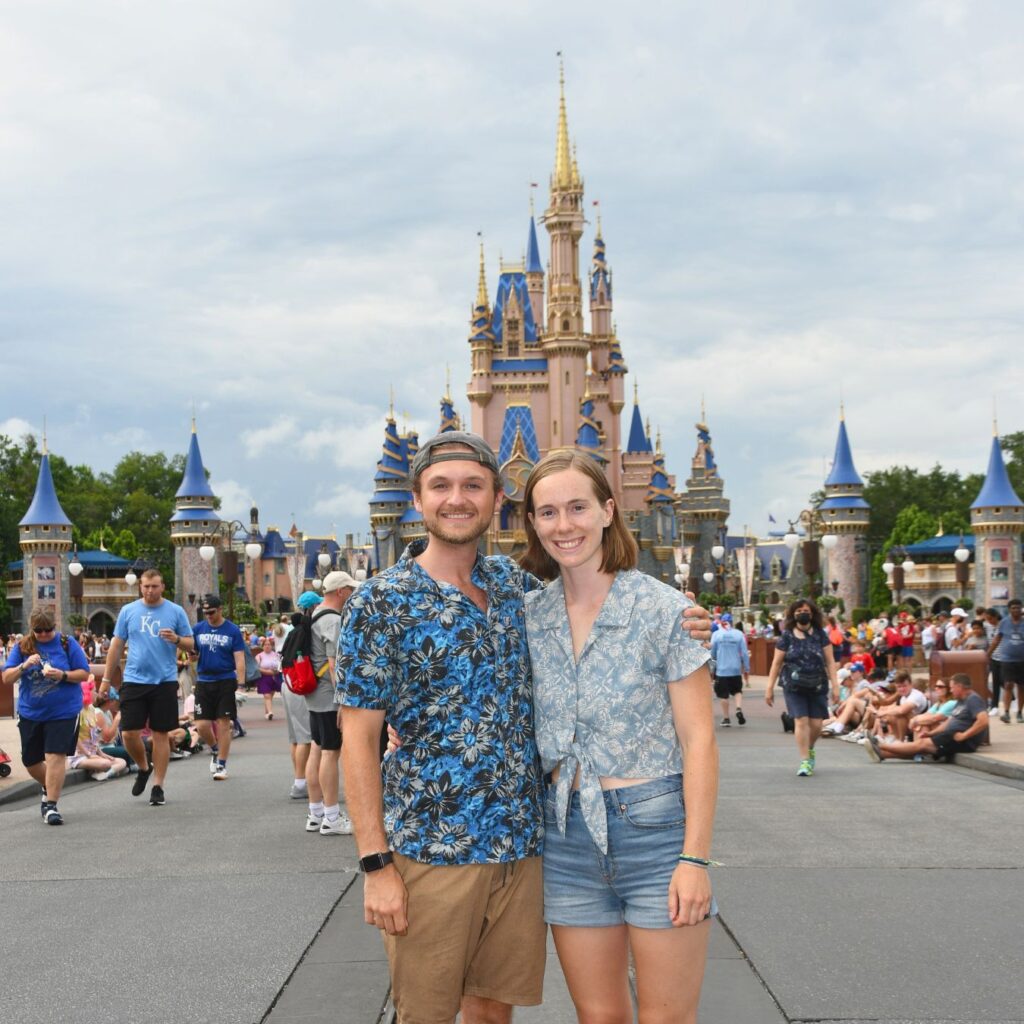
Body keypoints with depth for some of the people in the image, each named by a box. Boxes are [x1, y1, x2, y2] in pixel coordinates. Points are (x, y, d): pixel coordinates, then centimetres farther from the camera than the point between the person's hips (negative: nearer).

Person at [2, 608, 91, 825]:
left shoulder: (67, 643, -3)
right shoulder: (22, 647, 2)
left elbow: (84, 674, -2)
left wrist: (62, 675, -20)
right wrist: (24, 666, -20)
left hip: (63, 712, -4)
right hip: (30, 713, 4)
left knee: (55, 756, -11)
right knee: (31, 761, 12)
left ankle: (51, 805, -4)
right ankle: (50, 788, 40)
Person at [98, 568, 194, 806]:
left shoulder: (176, 611, 3)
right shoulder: (128, 611, 7)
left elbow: (190, 645, 5)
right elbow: (116, 646, 11)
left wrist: (176, 639, -17)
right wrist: (106, 679, 9)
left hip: (165, 681, -1)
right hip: (134, 680, 1)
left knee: (160, 734, 2)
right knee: (129, 733, -3)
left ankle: (158, 787, 12)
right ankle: (144, 767, 26)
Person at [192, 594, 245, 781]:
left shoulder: (232, 630, -1)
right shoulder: (198, 629, 7)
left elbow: (240, 659, -3)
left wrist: (240, 685, -11)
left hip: (225, 681, -3)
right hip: (203, 681, 3)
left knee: (224, 724, -1)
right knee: (202, 725, -2)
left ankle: (222, 765, 9)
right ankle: (215, 750, 27)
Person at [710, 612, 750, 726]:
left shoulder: (716, 634, -5)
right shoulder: (739, 634, -2)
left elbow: (712, 653, 0)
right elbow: (745, 653, -1)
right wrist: (747, 670, 6)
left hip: (721, 669, -1)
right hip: (736, 669, 1)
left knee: (724, 695, 8)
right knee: (737, 691, 17)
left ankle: (726, 718, 12)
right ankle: (739, 709, -6)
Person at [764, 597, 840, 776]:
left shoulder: (820, 634, 4)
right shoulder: (787, 636, 2)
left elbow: (830, 661, 4)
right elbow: (777, 663, 5)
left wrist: (835, 685, -3)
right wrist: (770, 687, 3)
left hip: (817, 686, 1)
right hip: (794, 687, -1)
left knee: (816, 723, 0)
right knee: (801, 721, -11)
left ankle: (810, 749, 30)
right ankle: (805, 760, -5)